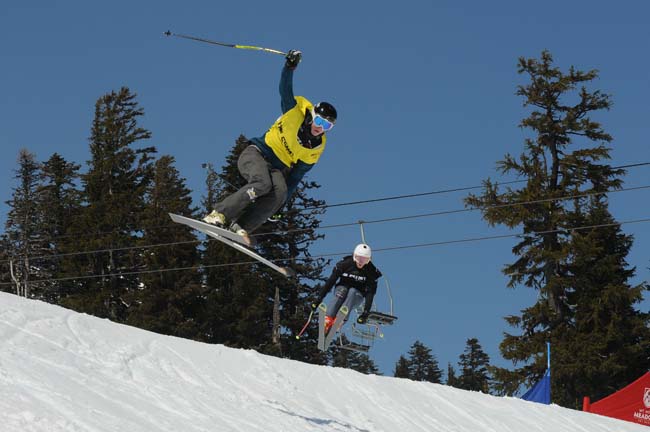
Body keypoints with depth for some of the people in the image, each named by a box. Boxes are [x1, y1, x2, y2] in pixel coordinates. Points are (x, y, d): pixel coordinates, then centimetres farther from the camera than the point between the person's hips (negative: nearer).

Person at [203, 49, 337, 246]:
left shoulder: (316, 149, 2)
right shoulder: (297, 110, -6)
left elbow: (296, 177, 3)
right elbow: (285, 89, -17)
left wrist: (282, 200, -5)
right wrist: (290, 66, -34)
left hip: (278, 169, 4)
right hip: (256, 155, -4)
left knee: (279, 192, -30)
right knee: (262, 183, -35)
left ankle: (239, 226, -30)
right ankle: (218, 215, -32)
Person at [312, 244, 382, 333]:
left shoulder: (371, 271, -15)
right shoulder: (345, 264, -15)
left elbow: (370, 292, -18)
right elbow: (330, 281, -13)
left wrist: (366, 312, -29)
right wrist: (319, 299, -17)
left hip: (357, 296, 0)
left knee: (352, 292, -34)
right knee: (342, 291, -34)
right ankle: (327, 319, -48)